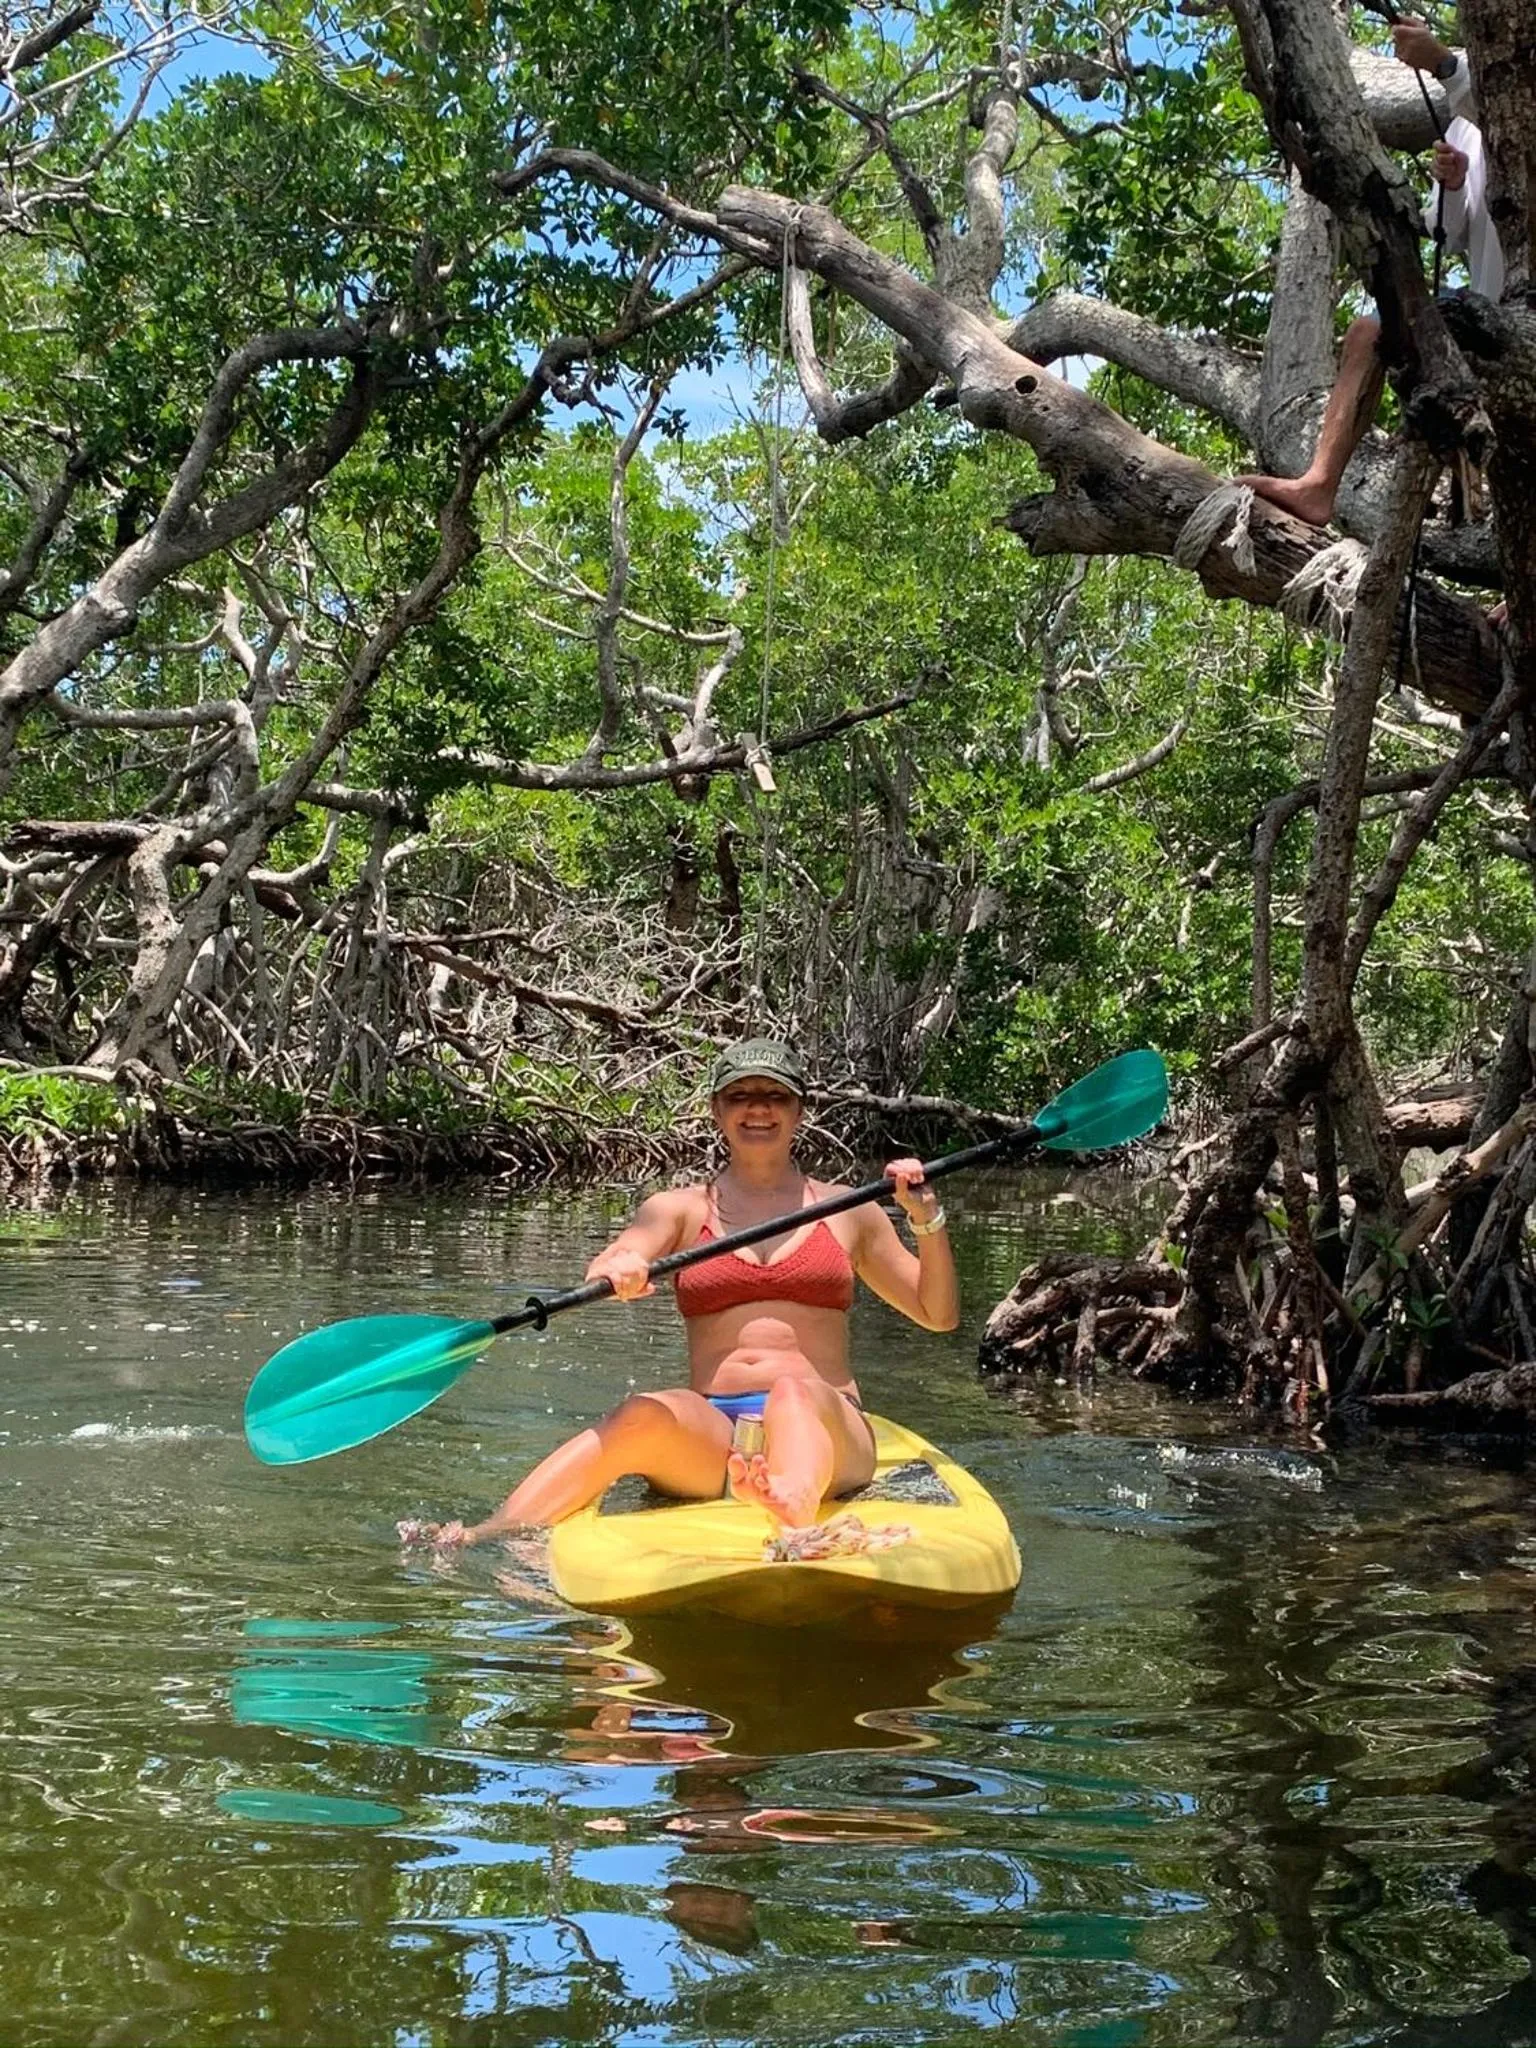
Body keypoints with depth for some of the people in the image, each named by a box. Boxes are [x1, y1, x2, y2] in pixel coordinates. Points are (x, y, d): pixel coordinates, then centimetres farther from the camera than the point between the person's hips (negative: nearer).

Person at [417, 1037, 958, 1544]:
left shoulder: (846, 1212, 18)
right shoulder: (679, 1209, 15)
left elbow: (939, 1315, 19)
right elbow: (601, 1274, -4)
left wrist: (927, 1221, 3)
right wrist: (615, 1271, -29)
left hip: (827, 1437, -1)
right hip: (708, 1440, 1)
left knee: (794, 1390, -36)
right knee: (645, 1415, -33)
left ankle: (795, 1507, -71)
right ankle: (484, 1538, -46)